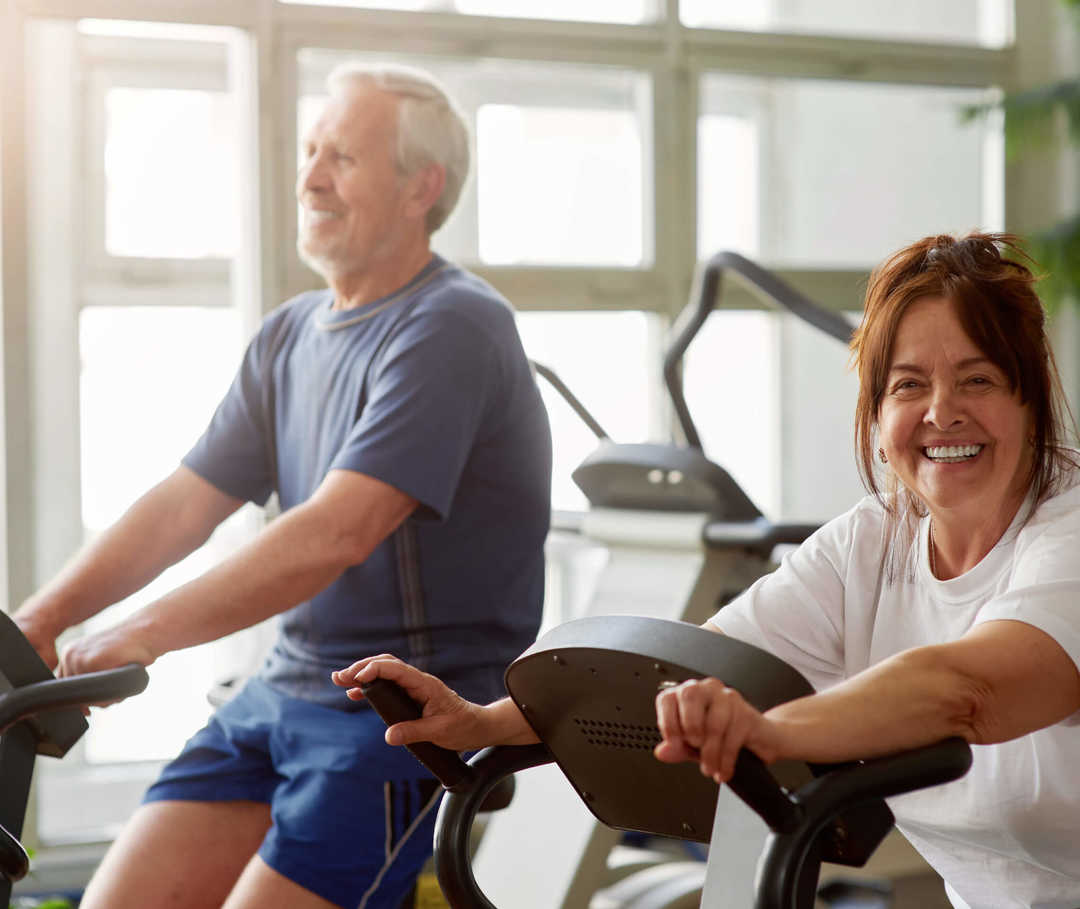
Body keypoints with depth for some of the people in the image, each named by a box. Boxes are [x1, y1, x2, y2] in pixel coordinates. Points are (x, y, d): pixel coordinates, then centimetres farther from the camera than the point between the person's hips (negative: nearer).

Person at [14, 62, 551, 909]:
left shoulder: (453, 329, -14)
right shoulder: (288, 337, 13)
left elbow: (338, 533, -23)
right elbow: (182, 505, 10)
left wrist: (148, 634, -25)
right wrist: (37, 620, -3)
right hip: (283, 693, 8)